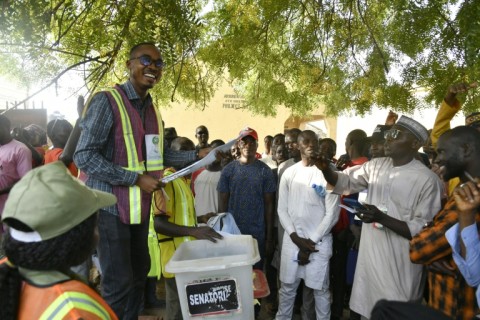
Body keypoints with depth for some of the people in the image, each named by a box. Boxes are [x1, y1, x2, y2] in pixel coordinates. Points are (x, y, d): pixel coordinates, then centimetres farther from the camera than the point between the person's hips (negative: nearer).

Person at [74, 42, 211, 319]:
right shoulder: (107, 101, -14)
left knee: (140, 272, 20)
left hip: (141, 205, 8)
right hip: (110, 205, -7)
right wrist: (137, 179, -22)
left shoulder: (153, 110, 10)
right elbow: (84, 156, -20)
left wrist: (197, 155, 3)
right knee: (119, 283, 1)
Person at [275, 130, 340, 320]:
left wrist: (311, 241, -9)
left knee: (320, 289, 9)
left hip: (319, 241, -2)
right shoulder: (289, 173, 3)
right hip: (292, 239, 3)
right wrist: (296, 237, -7)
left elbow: (332, 214, -8)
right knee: (287, 287, 14)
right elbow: (282, 209, 4)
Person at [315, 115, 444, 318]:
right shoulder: (375, 166, 3)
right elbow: (344, 182, 12)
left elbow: (424, 231, -15)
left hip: (400, 264, -5)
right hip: (369, 256, 6)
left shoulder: (427, 180, -14)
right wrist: (325, 168, -9)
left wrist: (381, 217, -28)